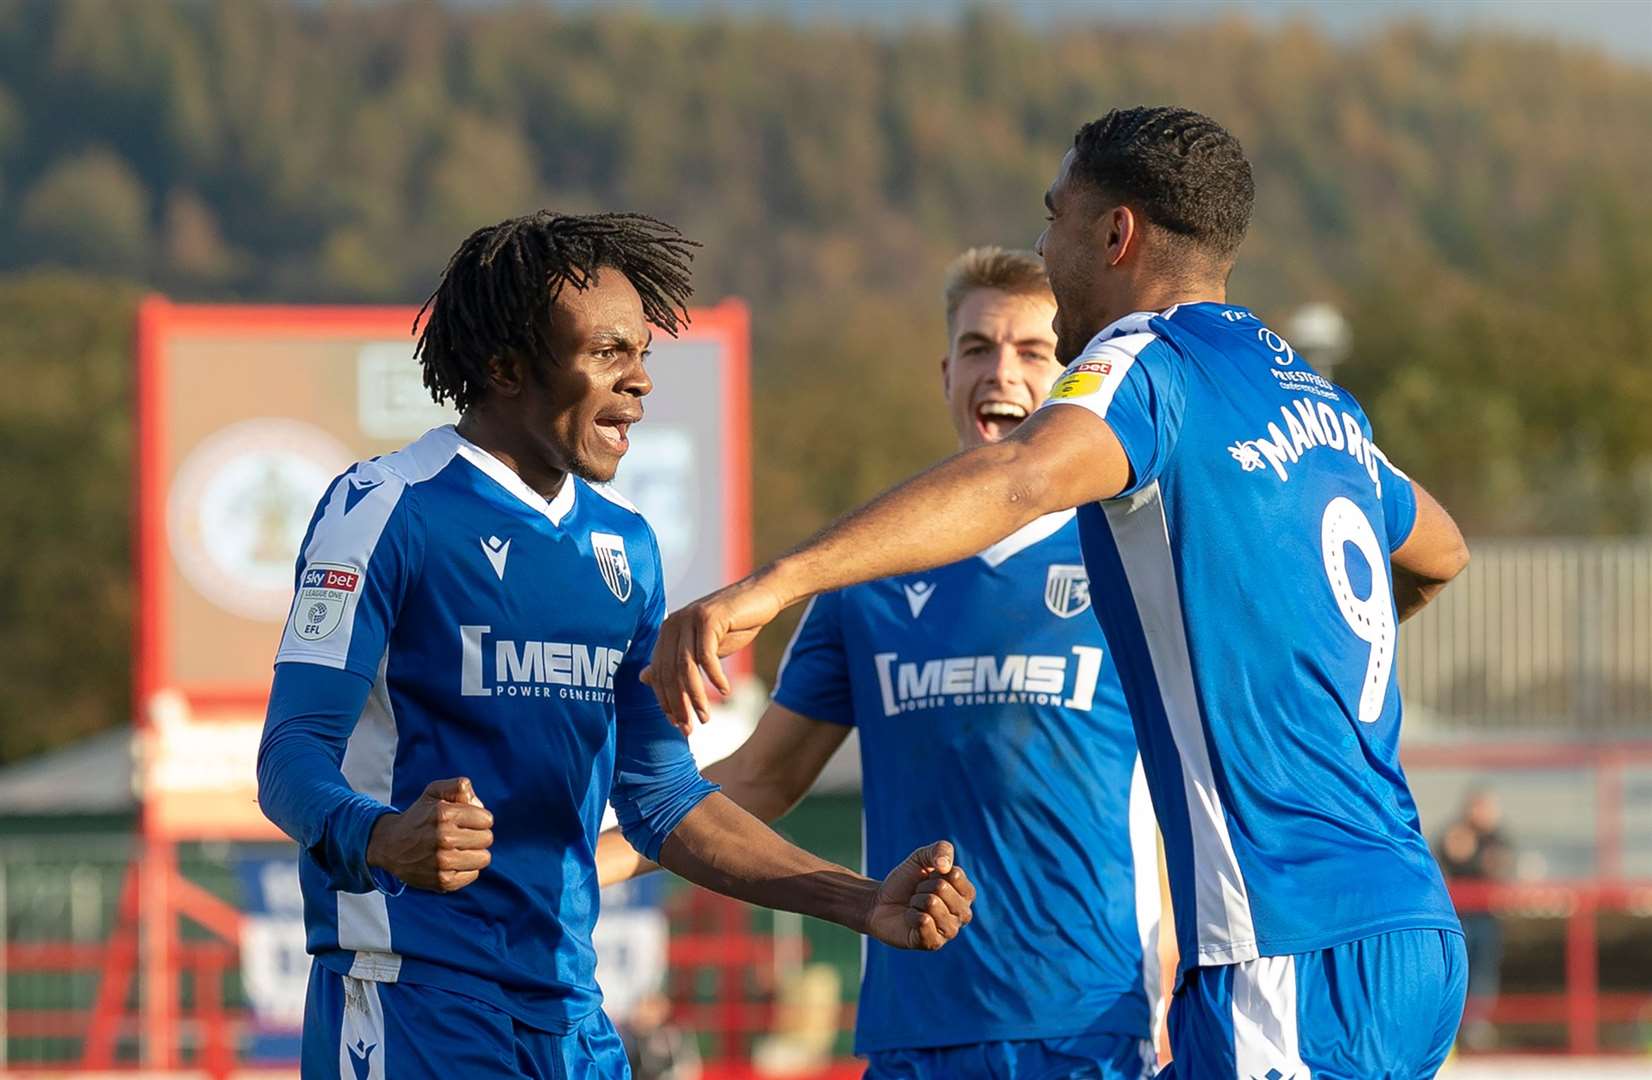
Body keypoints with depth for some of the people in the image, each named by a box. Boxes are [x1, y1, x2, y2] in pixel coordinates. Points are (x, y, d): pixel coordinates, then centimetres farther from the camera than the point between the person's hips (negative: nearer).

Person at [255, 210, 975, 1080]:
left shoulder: (621, 543, 15)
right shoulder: (387, 509, -7)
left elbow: (661, 799, 18)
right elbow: (292, 757, -14)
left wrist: (864, 905, 9)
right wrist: (386, 839, -35)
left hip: (568, 1003, 7)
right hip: (411, 999, -7)